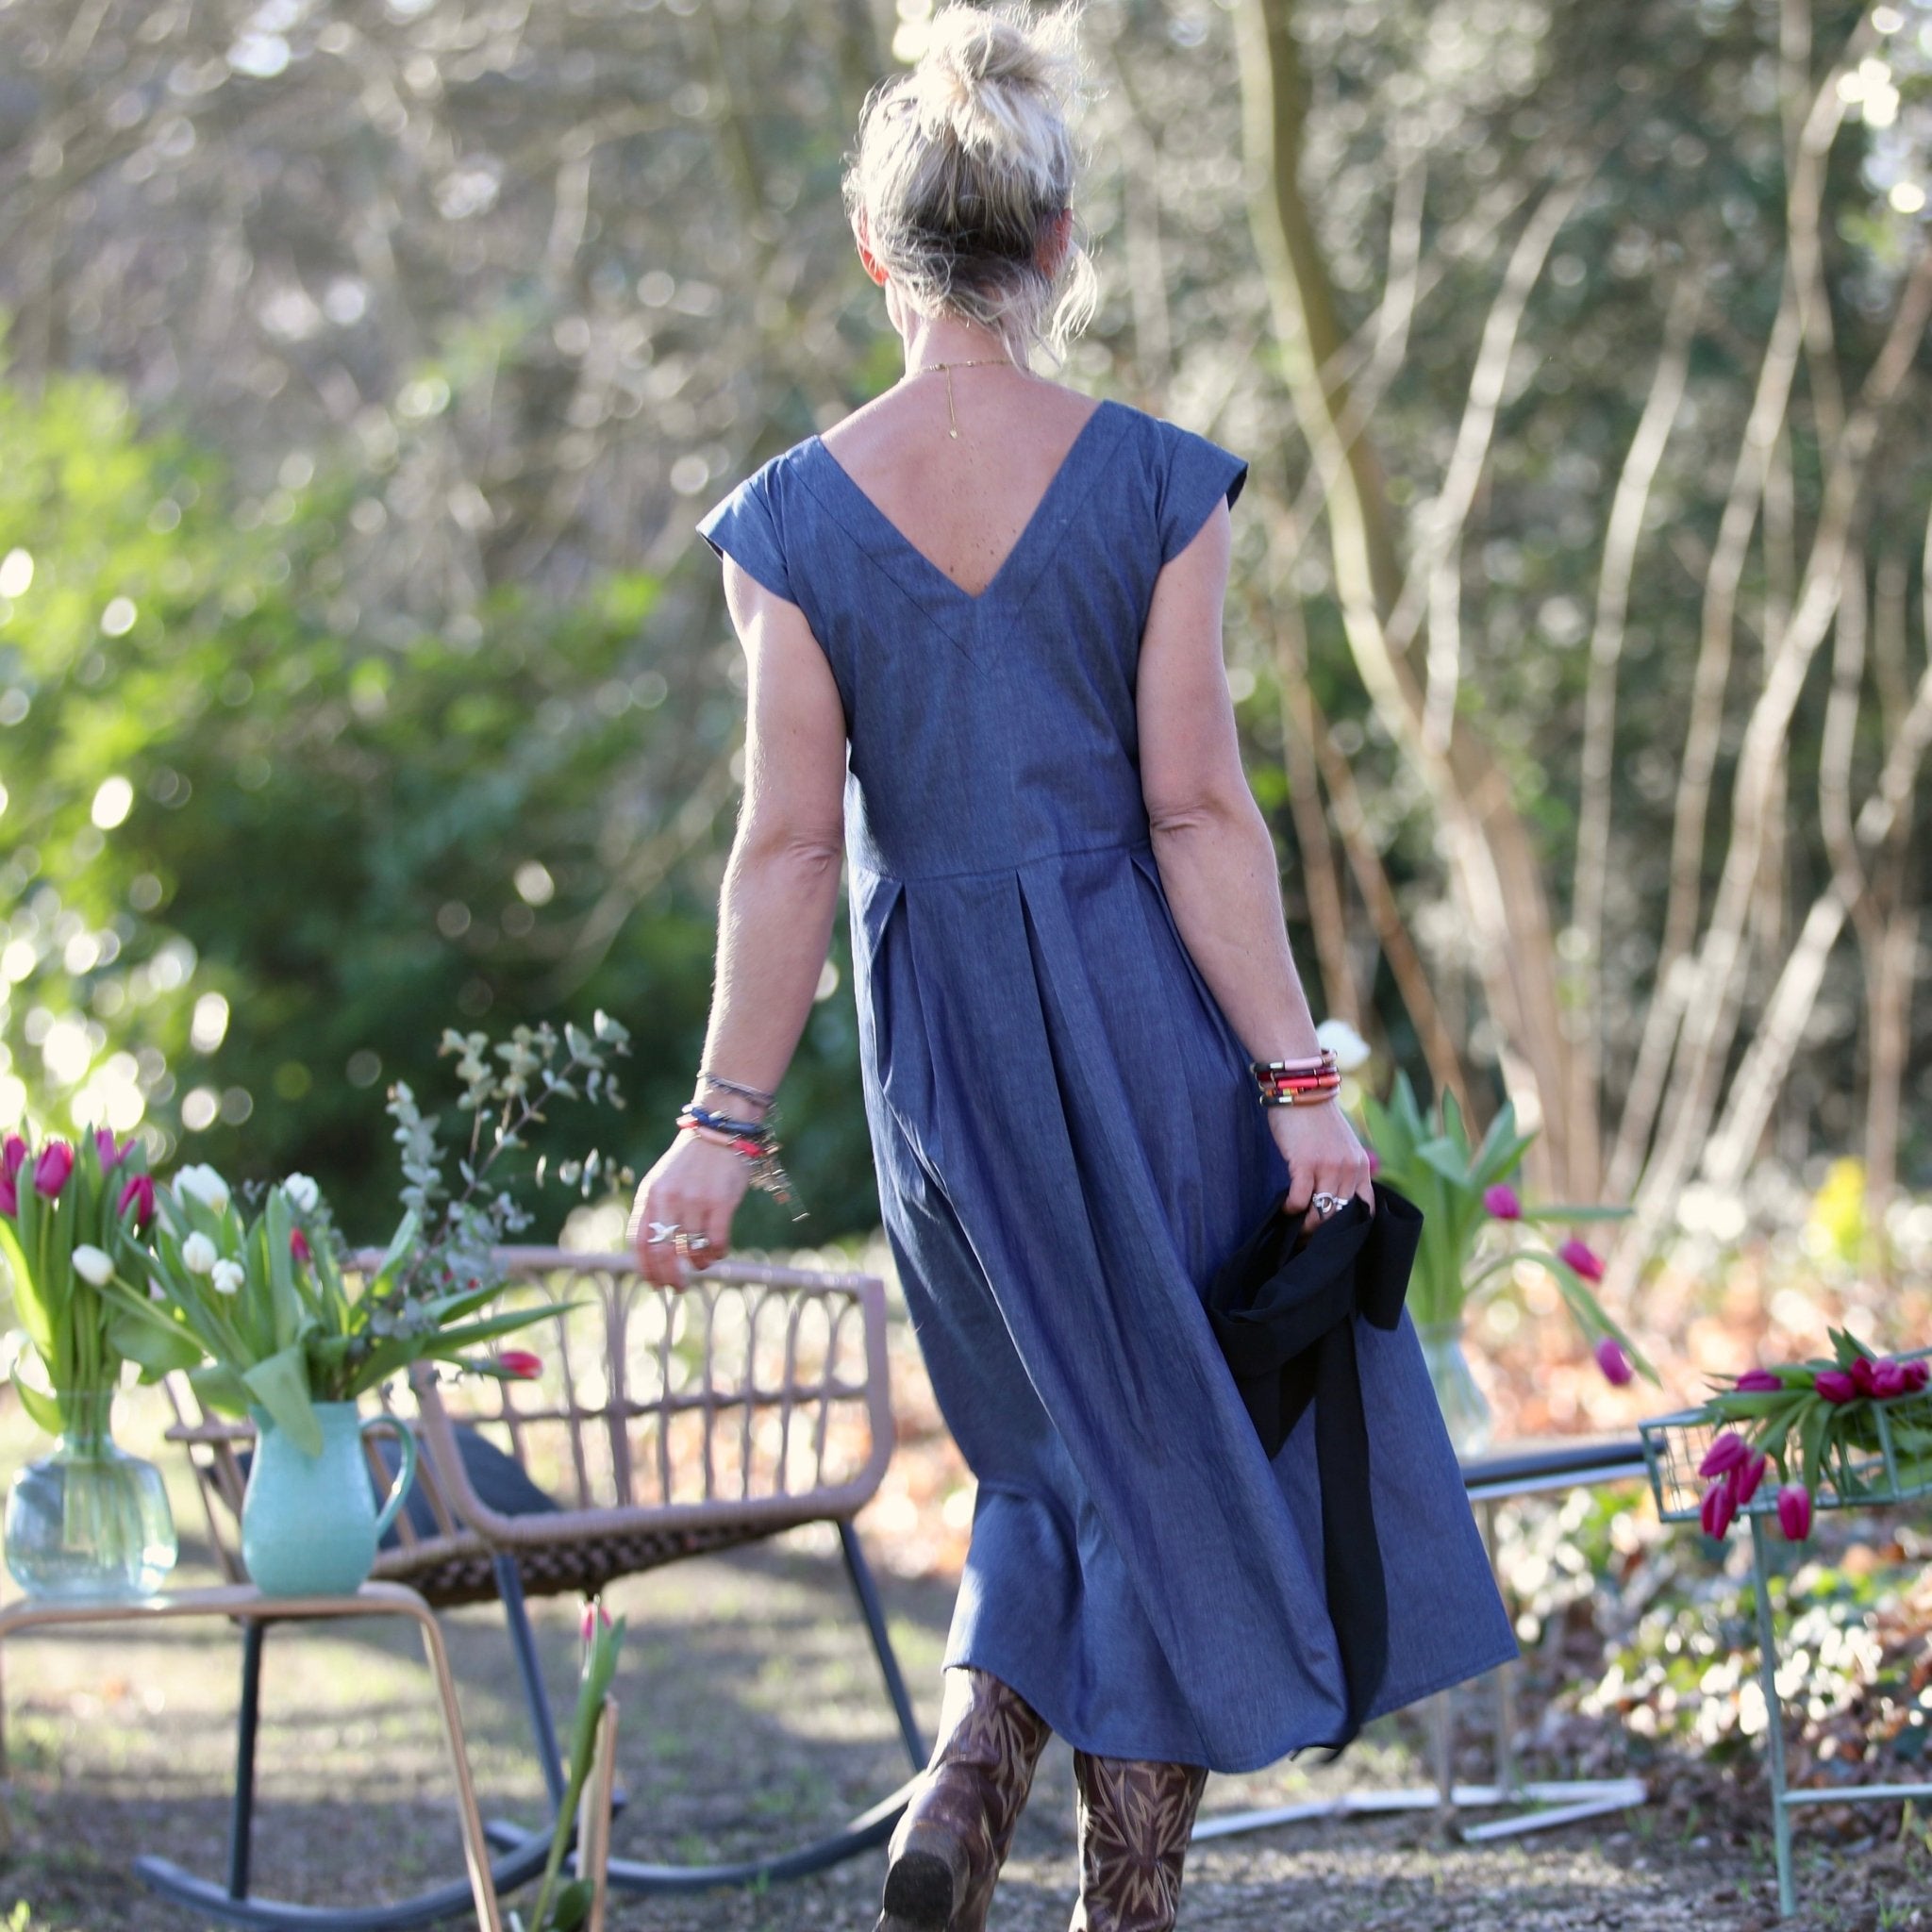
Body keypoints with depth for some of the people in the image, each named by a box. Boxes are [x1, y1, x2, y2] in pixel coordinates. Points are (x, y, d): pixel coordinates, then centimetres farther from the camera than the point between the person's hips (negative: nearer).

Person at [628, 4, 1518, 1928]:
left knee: (1067, 1445, 20)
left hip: (940, 1028, 2)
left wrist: (728, 1124, -2)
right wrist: (1295, 1077, -6)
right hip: (1143, 998, -2)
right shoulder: (1154, 484, -8)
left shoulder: (795, 518, -5)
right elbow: (1198, 809, -10)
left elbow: (789, 848, -6)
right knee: (1188, 1437, 12)